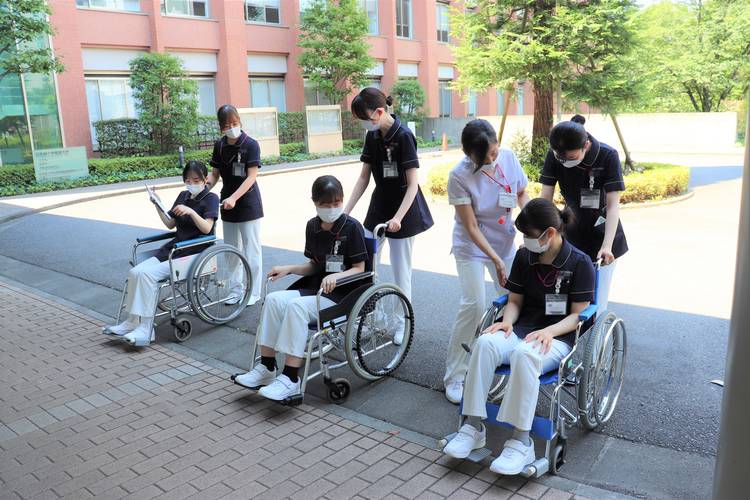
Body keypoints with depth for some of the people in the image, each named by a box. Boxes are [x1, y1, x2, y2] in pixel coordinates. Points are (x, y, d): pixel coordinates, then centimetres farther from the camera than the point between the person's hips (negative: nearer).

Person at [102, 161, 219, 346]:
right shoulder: (183, 196, 17)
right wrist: (158, 206, 6)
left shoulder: (210, 198, -3)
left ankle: (146, 329, -17)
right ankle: (133, 322, -6)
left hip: (194, 254, -7)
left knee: (147, 274, -24)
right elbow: (170, 224, 19)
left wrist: (191, 211, -29)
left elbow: (207, 228, -16)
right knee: (135, 272, -13)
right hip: (173, 248, 7)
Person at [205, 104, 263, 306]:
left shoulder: (251, 144, -12)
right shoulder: (219, 146, 3)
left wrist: (234, 198, -28)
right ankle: (235, 289, 23)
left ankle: (253, 292, 11)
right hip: (228, 205, 6)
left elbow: (252, 176, -18)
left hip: (248, 205, -5)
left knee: (251, 249, 2)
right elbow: (215, 174, 8)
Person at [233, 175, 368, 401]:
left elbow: (359, 268, -9)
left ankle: (290, 379, -28)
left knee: (297, 306, -31)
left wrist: (335, 276, -27)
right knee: (273, 299, -18)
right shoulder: (312, 226, 10)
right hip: (315, 287, 7)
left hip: (341, 292, -7)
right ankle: (266, 368, -12)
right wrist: (288, 269, 2)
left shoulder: (352, 227, -9)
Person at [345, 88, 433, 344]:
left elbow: (412, 184, -18)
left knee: (400, 270, 2)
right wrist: (345, 212, -1)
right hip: (378, 207, 7)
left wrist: (398, 217, -29)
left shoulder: (403, 136, -18)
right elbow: (363, 179, 5)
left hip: (402, 210, -7)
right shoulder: (372, 136, 2)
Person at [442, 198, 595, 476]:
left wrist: (549, 331, -22)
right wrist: (507, 320, -8)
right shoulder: (524, 257, 9)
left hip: (558, 338, -4)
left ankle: (521, 442, -32)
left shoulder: (579, 263, -4)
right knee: (485, 342, -31)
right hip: (522, 330, 4)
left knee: (524, 354, -39)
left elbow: (578, 315, -5)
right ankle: (473, 427, -25)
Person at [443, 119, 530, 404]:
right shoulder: (459, 177, -24)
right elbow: (471, 227, -21)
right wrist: (496, 260, -23)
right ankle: (454, 377, -2)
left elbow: (522, 193, 6)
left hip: (505, 241, 5)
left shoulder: (509, 158, -11)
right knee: (474, 305, -14)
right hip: (471, 245, -5)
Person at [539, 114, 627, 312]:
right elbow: (545, 199, -12)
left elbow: (613, 205, -23)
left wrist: (607, 246, -34)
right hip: (571, 236, 2)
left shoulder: (608, 156, -21)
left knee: (596, 301, 0)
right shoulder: (554, 156, -14)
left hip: (601, 235, -2)